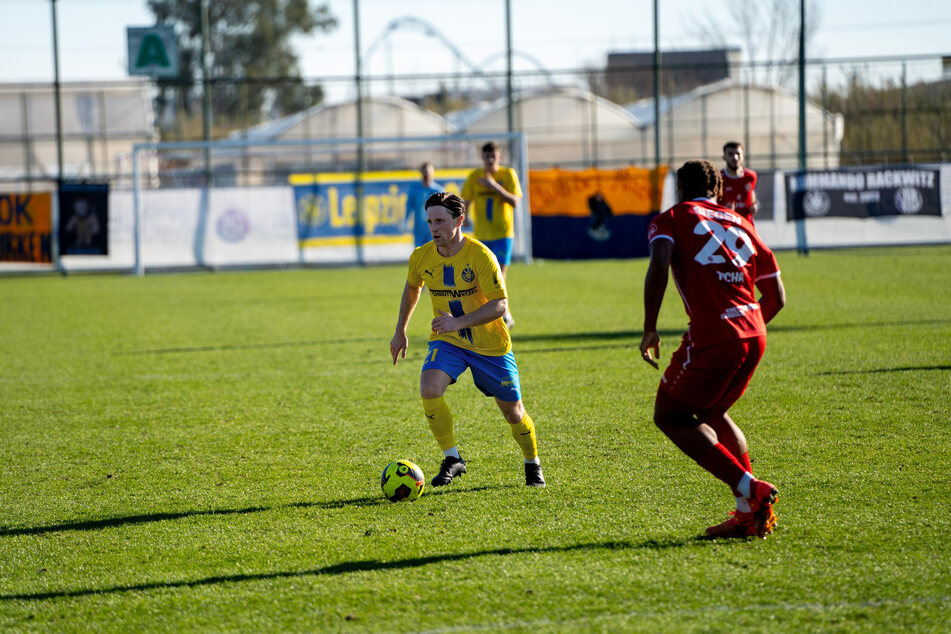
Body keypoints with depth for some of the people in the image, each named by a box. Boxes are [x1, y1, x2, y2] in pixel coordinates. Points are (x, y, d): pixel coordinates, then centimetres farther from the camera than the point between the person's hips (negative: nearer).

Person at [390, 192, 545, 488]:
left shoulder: (480, 256, -23)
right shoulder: (421, 257, -8)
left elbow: (499, 305, -24)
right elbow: (412, 288, 15)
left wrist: (459, 322, -36)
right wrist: (400, 331, 18)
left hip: (490, 345, -3)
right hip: (447, 342, 3)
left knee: (512, 410, 6)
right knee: (429, 388, -26)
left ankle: (533, 464, 34)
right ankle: (452, 459, -11)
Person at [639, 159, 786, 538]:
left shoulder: (671, 218, 8)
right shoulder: (740, 224, 22)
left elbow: (659, 266, -13)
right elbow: (777, 297, 20)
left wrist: (650, 331, -9)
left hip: (712, 339, -6)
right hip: (754, 336, 6)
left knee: (669, 417, 11)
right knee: (711, 413, 27)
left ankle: (750, 488, -4)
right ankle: (749, 515, 17)